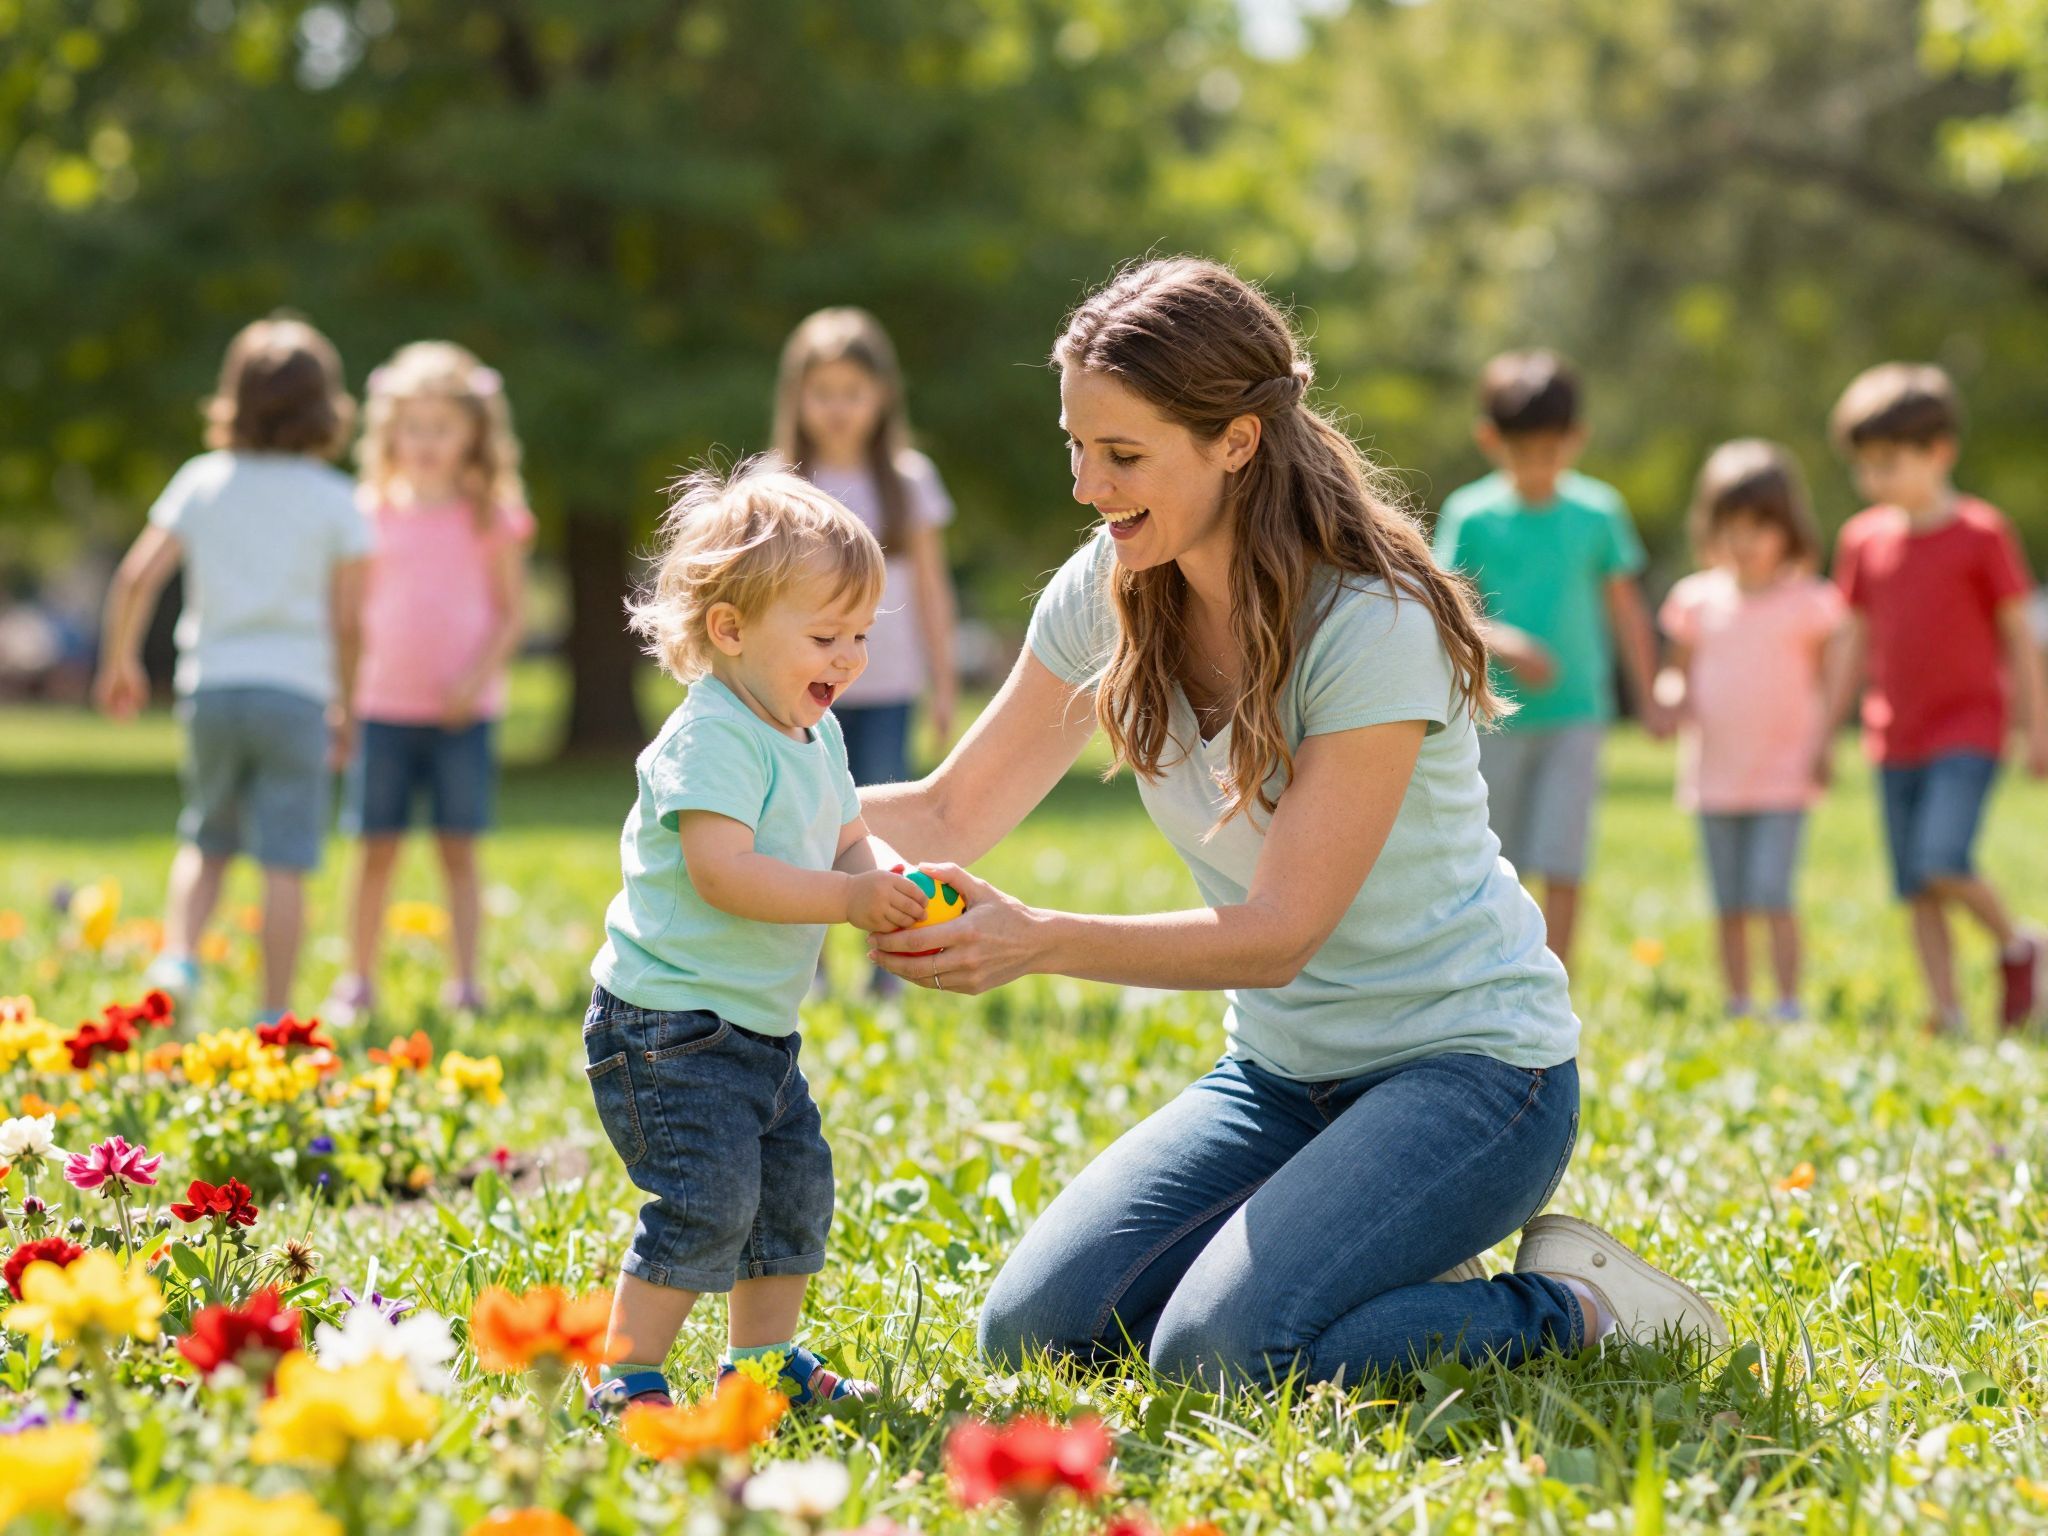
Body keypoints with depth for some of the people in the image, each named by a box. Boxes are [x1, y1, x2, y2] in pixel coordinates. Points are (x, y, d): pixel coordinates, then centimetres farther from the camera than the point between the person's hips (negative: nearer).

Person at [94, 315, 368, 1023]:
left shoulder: (202, 480, 4)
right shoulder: (333, 498, -1)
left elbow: (136, 575, -1)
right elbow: (348, 620, -2)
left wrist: (120, 660, 13)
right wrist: (346, 706, 11)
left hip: (212, 685, 3)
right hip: (295, 691, -3)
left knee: (205, 843, 21)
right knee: (285, 864, 0)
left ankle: (177, 958, 0)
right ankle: (274, 1016, 0)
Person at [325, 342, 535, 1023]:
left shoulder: (490, 517, 1)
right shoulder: (375, 513, 5)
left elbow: (512, 613, 0)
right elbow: (352, 609, 9)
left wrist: (477, 678, -13)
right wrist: (341, 692, -1)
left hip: (463, 711, -1)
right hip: (384, 705, 1)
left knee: (459, 847, 2)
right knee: (376, 846, 3)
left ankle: (466, 982, 8)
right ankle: (358, 981, 12)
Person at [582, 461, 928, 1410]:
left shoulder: (817, 738, 11)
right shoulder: (712, 737, -20)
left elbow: (848, 842, 15)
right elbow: (721, 870, -29)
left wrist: (896, 883, -8)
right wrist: (847, 898, -30)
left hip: (759, 1026, 10)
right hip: (669, 1023, -10)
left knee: (795, 1190, 16)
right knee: (706, 1202, -15)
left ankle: (764, 1359, 30)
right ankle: (627, 1376, -7)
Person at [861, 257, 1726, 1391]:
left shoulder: (1374, 626, -23)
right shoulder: (1108, 594, -3)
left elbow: (1279, 933, -25)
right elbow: (951, 815, 3)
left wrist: (1042, 941, -38)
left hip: (1468, 1067, -7)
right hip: (1279, 1073, 7)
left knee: (1219, 1353, -27)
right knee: (1030, 1332, -8)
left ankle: (1571, 1310, -3)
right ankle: (1390, 1284, 11)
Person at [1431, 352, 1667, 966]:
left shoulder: (1598, 512, 3)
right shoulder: (1471, 515, -1)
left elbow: (1625, 610, 10)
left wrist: (1647, 700, 11)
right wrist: (1501, 641, -22)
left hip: (1575, 714, 0)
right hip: (1495, 714, 0)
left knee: (1562, 868, -8)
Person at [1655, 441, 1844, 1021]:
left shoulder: (1807, 604, -2)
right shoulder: (1698, 601, 6)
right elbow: (1676, 670, 15)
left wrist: (1823, 751, -10)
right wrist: (1675, 696, -8)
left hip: (1783, 777, -3)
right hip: (1714, 775, 4)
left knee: (1771, 894, -12)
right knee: (1730, 905, 7)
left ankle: (1789, 1008, -6)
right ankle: (1738, 1007, 16)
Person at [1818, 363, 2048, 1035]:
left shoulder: (1980, 533, -6)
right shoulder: (1863, 539, 6)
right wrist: (1824, 734, 13)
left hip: (1967, 730, -5)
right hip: (1895, 738, 5)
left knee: (1942, 863, -20)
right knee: (1915, 887, 3)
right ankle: (1947, 1013, 9)